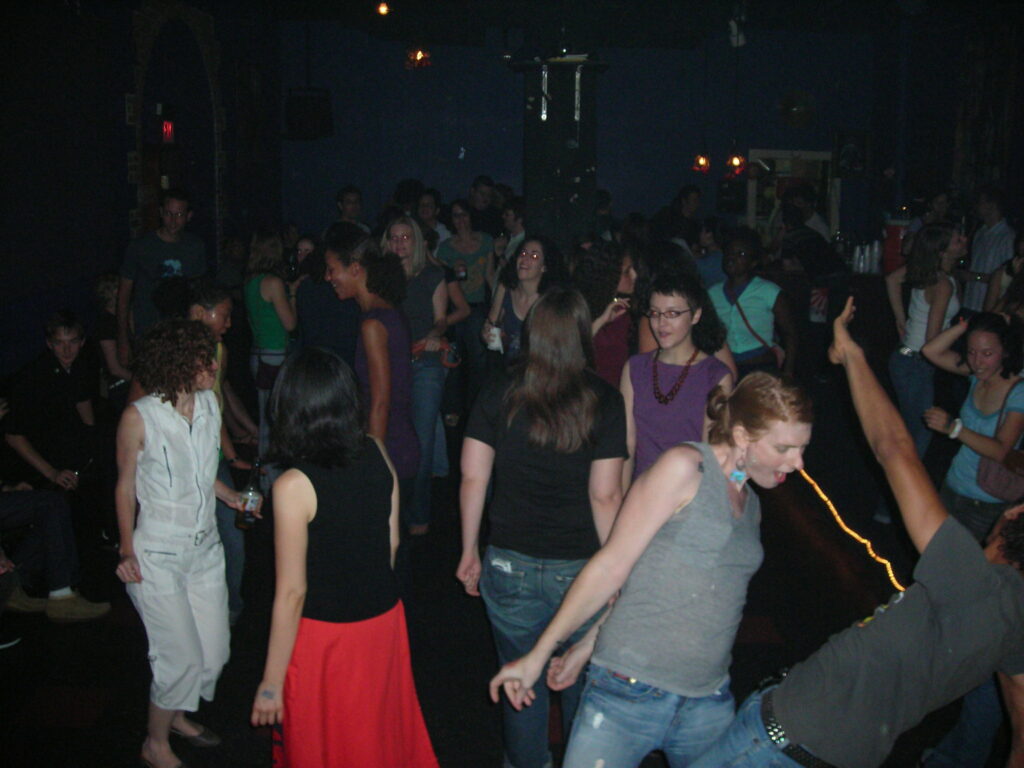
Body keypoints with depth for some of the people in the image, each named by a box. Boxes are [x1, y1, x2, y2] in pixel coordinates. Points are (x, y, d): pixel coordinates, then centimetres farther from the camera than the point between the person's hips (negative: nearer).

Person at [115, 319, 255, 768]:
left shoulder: (209, 403, 0)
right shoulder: (139, 418, -16)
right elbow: (125, 485, -5)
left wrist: (232, 497, 3)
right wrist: (127, 551, -8)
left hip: (205, 547, 6)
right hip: (158, 555, -6)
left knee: (215, 651, 11)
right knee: (182, 658, -2)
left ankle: (176, 716, 40)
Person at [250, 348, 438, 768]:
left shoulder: (294, 486, -22)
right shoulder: (377, 454, -6)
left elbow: (292, 593, -19)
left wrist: (271, 683, -9)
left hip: (326, 635, -5)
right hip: (385, 621, 5)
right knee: (384, 734, 25)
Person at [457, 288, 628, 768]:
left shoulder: (497, 395, -5)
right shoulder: (604, 403, -10)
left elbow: (472, 479, -2)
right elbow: (604, 496, -11)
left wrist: (470, 553, 9)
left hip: (510, 565, 1)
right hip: (580, 568, -1)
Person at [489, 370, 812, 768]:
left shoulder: (751, 506, 14)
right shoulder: (685, 467, -8)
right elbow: (612, 566, -8)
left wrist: (587, 646, 12)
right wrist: (538, 655, -7)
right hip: (627, 692, -6)